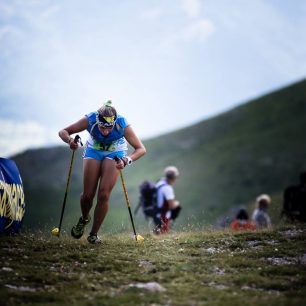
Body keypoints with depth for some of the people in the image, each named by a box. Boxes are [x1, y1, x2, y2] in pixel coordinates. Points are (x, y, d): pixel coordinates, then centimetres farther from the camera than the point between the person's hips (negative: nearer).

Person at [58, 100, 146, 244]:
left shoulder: (123, 125, -35)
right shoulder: (90, 120, -33)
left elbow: (141, 149, -28)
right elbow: (63, 132, -23)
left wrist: (126, 160, -46)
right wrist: (70, 140, -45)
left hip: (115, 154, -1)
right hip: (93, 151, 1)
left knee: (103, 195, -13)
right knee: (88, 194, -3)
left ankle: (94, 234, 2)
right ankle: (84, 219, 30)